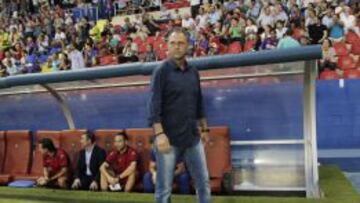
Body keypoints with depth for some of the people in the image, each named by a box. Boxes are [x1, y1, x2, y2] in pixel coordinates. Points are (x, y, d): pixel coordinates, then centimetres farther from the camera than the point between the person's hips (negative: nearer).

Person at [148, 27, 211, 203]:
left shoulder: (193, 72, 11)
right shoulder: (162, 71, -6)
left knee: (203, 183, 10)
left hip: (192, 137, 6)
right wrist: (159, 133, -22)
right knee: (164, 188, 3)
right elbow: (154, 105, -13)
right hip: (169, 138, -5)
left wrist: (204, 129, 19)